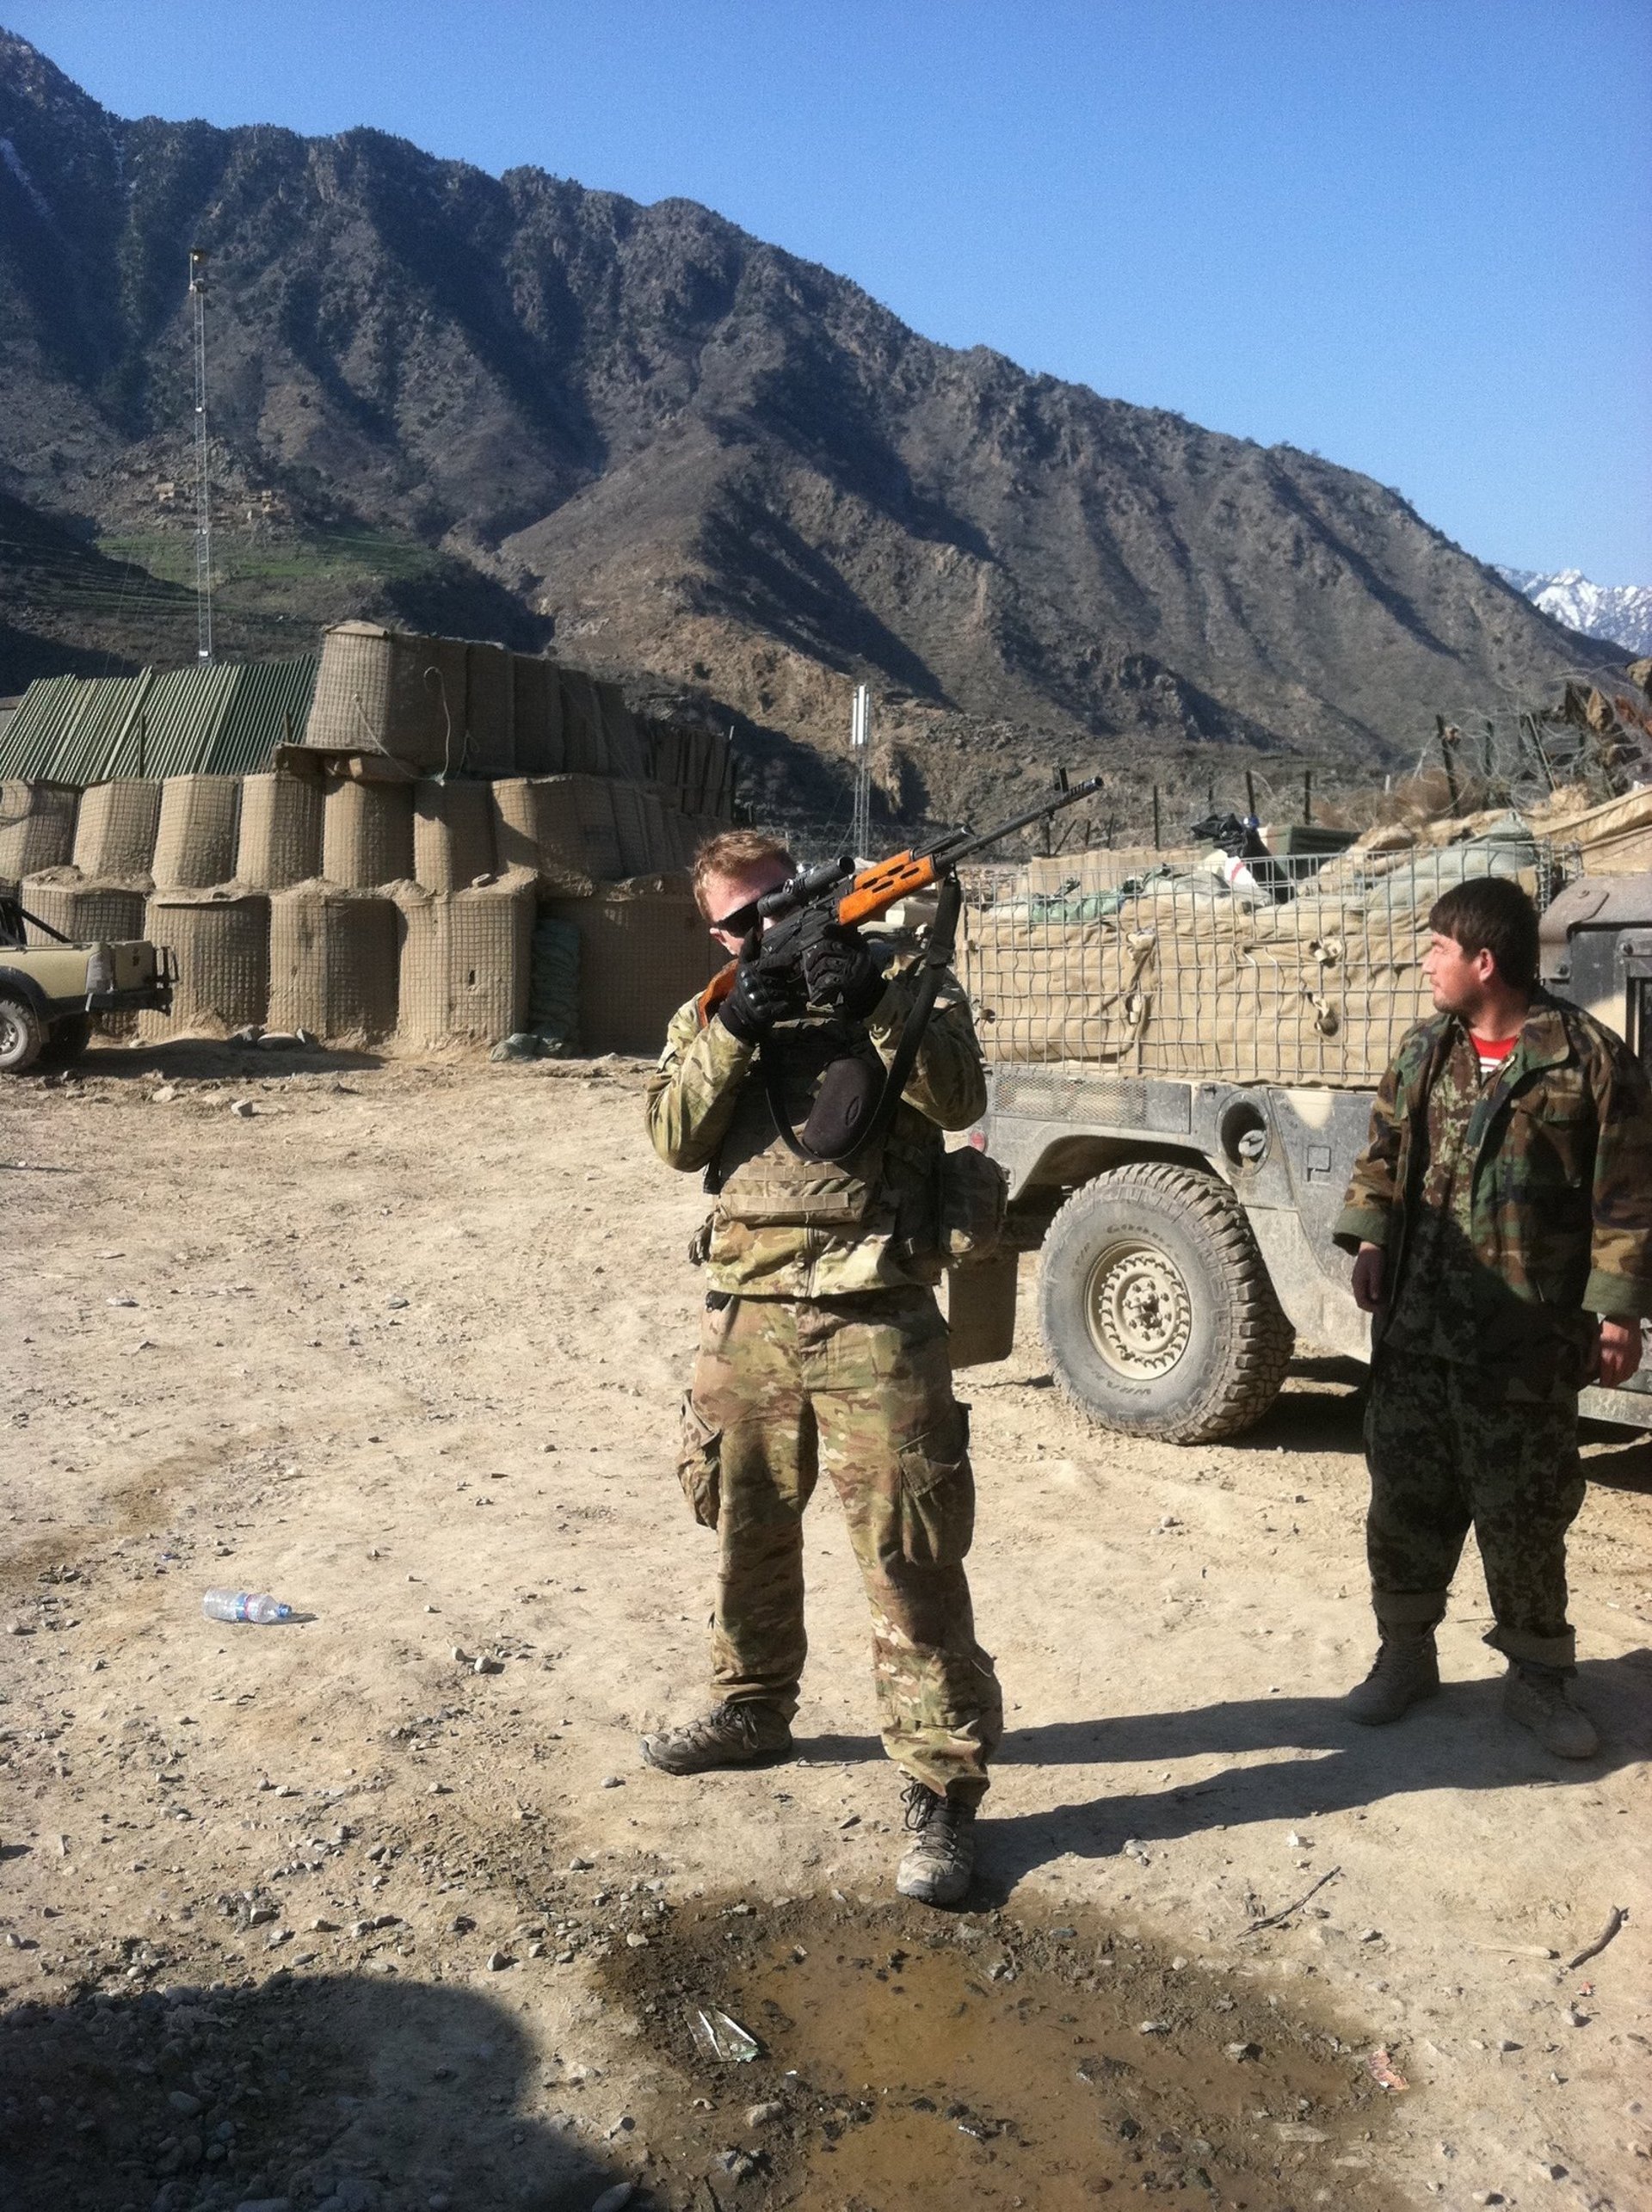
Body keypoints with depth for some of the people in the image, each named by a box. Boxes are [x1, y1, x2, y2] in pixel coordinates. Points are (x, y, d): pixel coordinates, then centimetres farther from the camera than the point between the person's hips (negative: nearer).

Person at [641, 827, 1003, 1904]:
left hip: (874, 1316, -4)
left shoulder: (899, 975, 3)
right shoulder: (708, 1015, 13)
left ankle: (944, 1790, 5)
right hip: (746, 1312, 5)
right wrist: (734, 1029, -13)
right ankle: (754, 1707, 41)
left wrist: (871, 1009, -24)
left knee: (910, 1556, -4)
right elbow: (676, 1138, -1)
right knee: (748, 1530, 19)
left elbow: (961, 1097, -11)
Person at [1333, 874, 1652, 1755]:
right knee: (1405, 1495, 11)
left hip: (1526, 1336, -4)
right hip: (1415, 1323, 5)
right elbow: (1382, 1154, 14)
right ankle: (1405, 1649, 27)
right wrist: (1369, 1238, -3)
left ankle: (1538, 1674, 23)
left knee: (1525, 1514, 6)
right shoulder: (1422, 1051, 7)